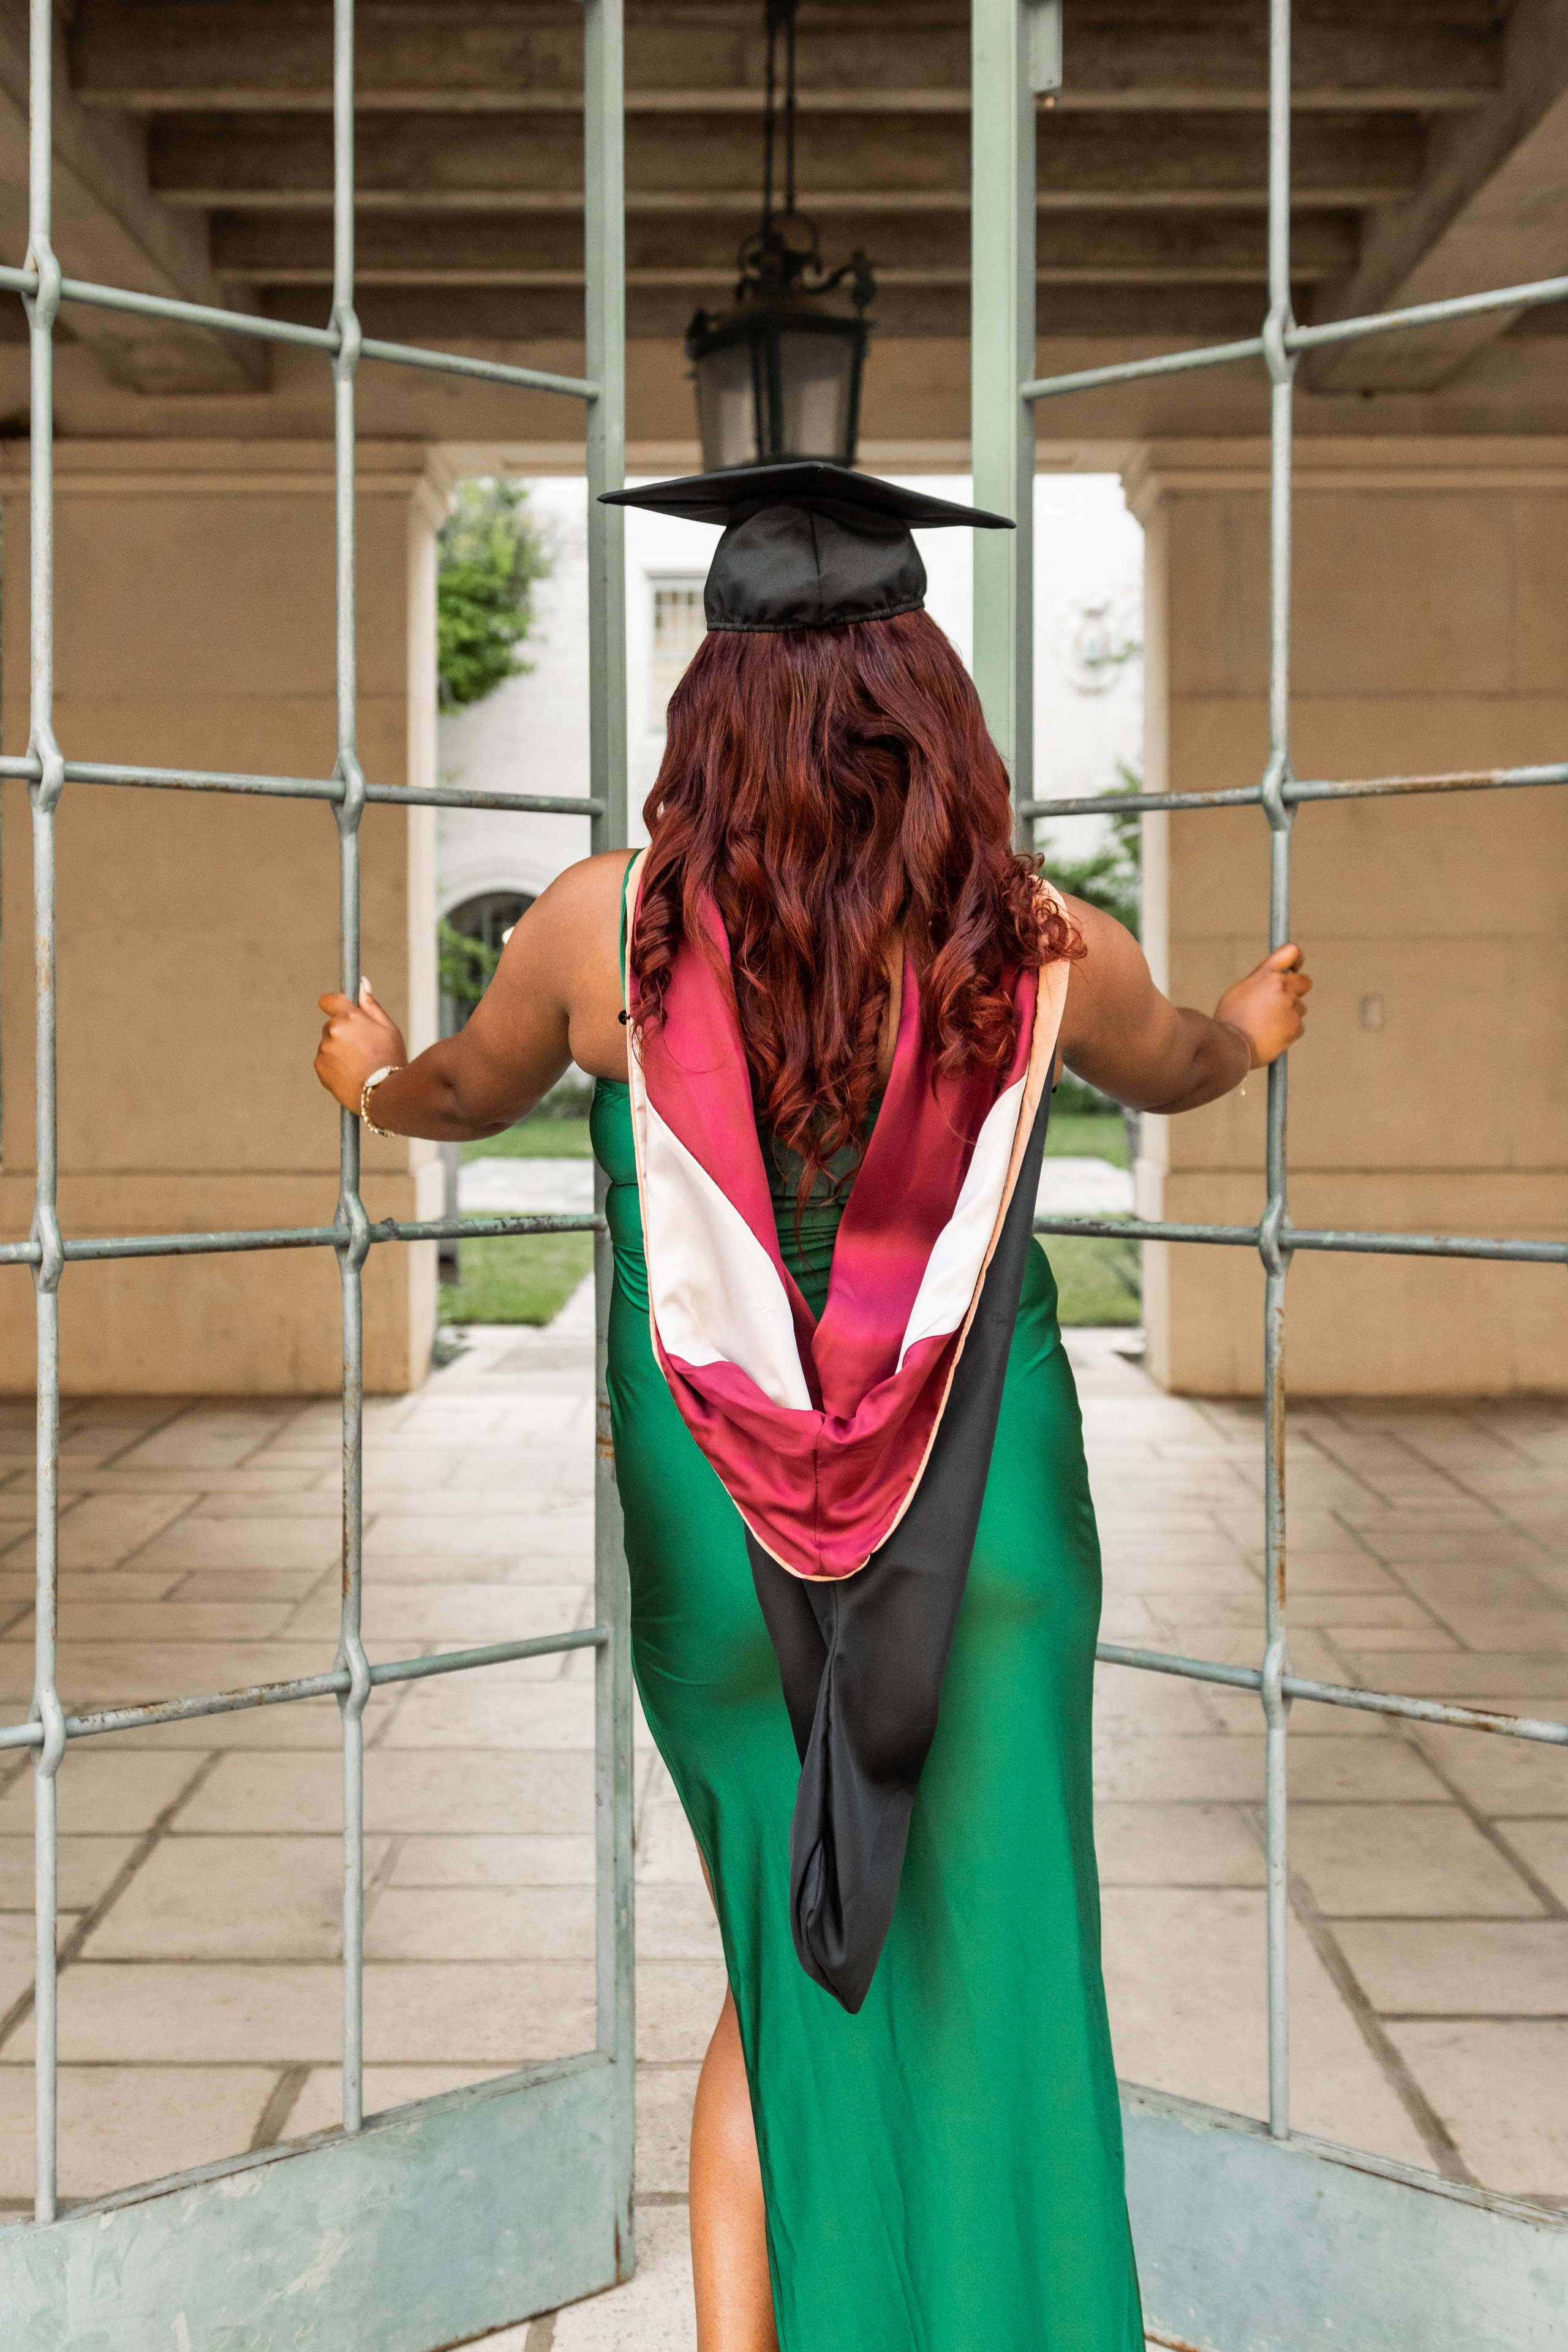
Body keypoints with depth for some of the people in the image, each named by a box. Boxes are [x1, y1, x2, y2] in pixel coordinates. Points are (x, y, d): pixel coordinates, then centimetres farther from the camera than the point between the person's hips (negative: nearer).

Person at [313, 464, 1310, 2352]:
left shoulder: (606, 925, -10)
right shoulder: (1040, 945, -9)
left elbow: (465, 1095, 11)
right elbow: (1171, 1069, 15)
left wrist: (369, 1077, 34)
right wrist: (1253, 1033, 39)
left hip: (712, 1544, 1)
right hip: (987, 1539, -1)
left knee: (778, 1978, 21)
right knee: (986, 1987, 14)